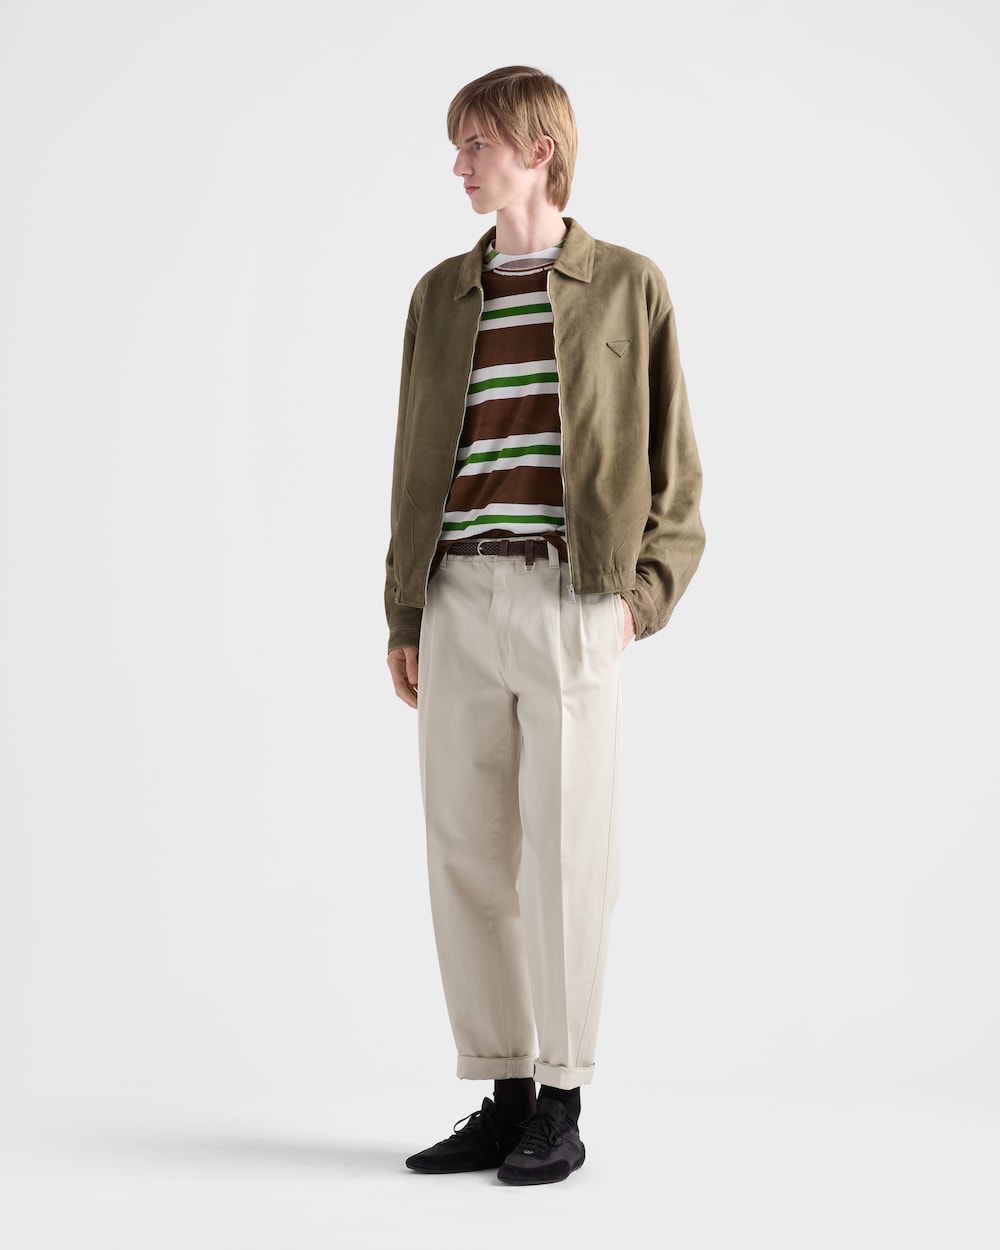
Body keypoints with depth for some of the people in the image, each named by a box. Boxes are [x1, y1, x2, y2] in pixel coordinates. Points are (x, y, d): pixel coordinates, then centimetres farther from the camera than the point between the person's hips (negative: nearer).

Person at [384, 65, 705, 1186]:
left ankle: (561, 1106, 7)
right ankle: (502, 1096, 14)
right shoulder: (440, 295, 15)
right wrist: (402, 616, 10)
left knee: (564, 852, -3)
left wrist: (643, 593, -7)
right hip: (458, 600, 4)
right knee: (464, 850, 4)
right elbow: (413, 464, 16)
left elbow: (675, 463, 5)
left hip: (573, 599, -4)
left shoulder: (628, 289, 5)